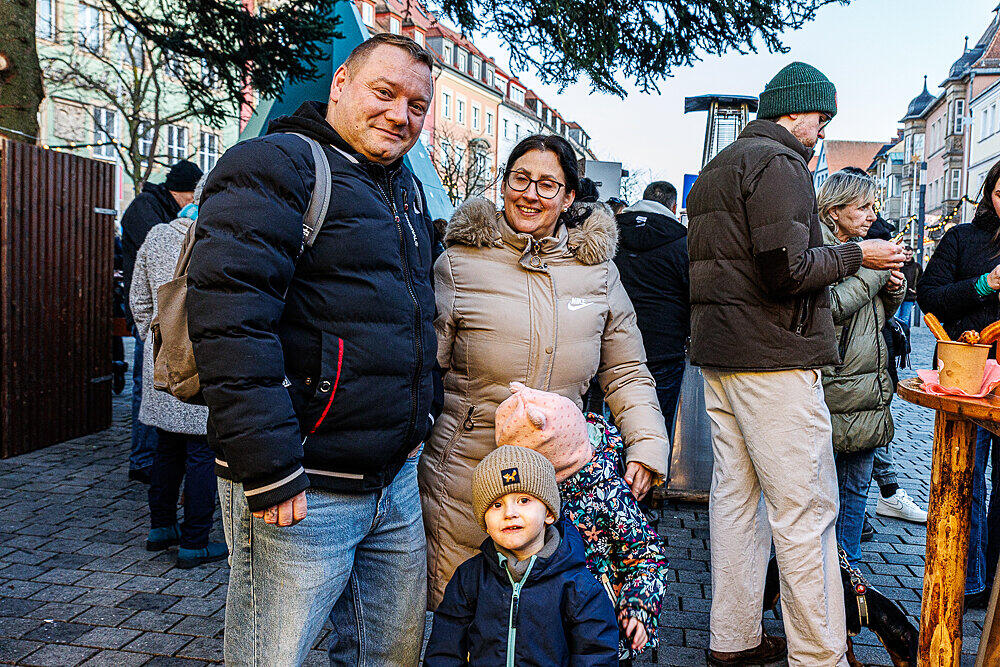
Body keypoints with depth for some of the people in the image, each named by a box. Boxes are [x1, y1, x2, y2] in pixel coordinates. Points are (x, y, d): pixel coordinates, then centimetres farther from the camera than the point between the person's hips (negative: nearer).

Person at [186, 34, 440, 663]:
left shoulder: (408, 190, 16)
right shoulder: (276, 166, -11)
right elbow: (229, 317, -23)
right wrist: (268, 469, -24)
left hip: (397, 479, 8)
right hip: (300, 491, -8)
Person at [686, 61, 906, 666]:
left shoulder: (716, 168, 21)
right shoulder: (777, 162, -9)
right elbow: (786, 269, -20)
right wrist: (855, 255, -5)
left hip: (719, 354, 10)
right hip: (773, 356, -10)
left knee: (737, 496, 12)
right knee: (806, 508, -3)